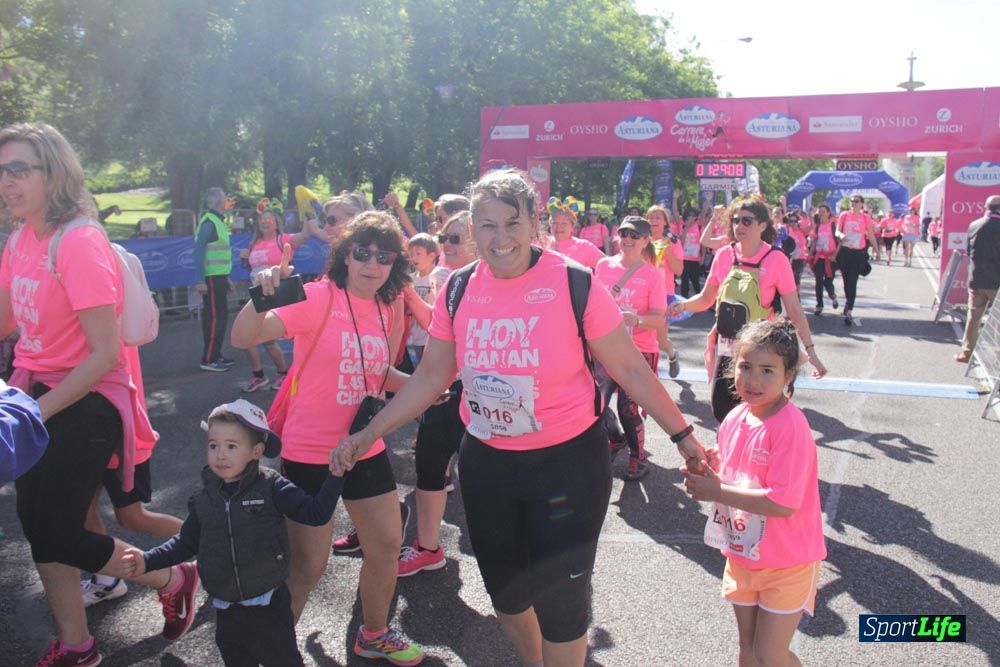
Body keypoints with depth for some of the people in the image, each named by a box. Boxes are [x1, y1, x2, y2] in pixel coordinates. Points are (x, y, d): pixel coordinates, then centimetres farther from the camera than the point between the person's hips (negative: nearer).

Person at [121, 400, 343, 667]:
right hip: (226, 612, 4)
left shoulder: (272, 488, -13)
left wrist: (335, 475, -26)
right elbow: (186, 542, 10)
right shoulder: (204, 499, 0)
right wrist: (148, 560, -1)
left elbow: (315, 513, -17)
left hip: (270, 606, -4)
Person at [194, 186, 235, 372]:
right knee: (216, 317, -8)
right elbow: (199, 251, -19)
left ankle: (215, 355, 21)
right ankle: (208, 360, -4)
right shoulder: (209, 222, -14)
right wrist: (200, 280, -24)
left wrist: (226, 278, 21)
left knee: (219, 316, 13)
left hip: (219, 277, 10)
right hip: (211, 278, -10)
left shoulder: (218, 221, 16)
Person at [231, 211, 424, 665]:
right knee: (307, 567, 3)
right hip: (309, 454, -6)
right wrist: (262, 295, -43)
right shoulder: (317, 298, -16)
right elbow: (243, 338, -26)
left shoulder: (386, 310, 3)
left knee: (386, 547, 16)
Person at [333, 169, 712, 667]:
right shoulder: (458, 290, -4)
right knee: (504, 589, 21)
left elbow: (630, 369, -8)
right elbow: (431, 376, 4)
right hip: (485, 462, 5)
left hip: (567, 461, -4)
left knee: (559, 597, 4)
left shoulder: (575, 285, -16)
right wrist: (369, 433, 1)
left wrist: (682, 435, -7)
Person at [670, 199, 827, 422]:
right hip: (725, 350, 4)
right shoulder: (724, 256, 1)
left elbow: (794, 311, -8)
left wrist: (810, 350, -13)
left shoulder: (775, 260, -10)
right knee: (721, 411, 8)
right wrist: (683, 306, -10)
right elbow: (706, 298, 9)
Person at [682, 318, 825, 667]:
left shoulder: (790, 426, -25)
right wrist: (706, 477, -12)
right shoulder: (734, 419, -3)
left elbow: (783, 503, -30)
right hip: (742, 556, 7)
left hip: (787, 562, -6)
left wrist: (716, 491, -27)